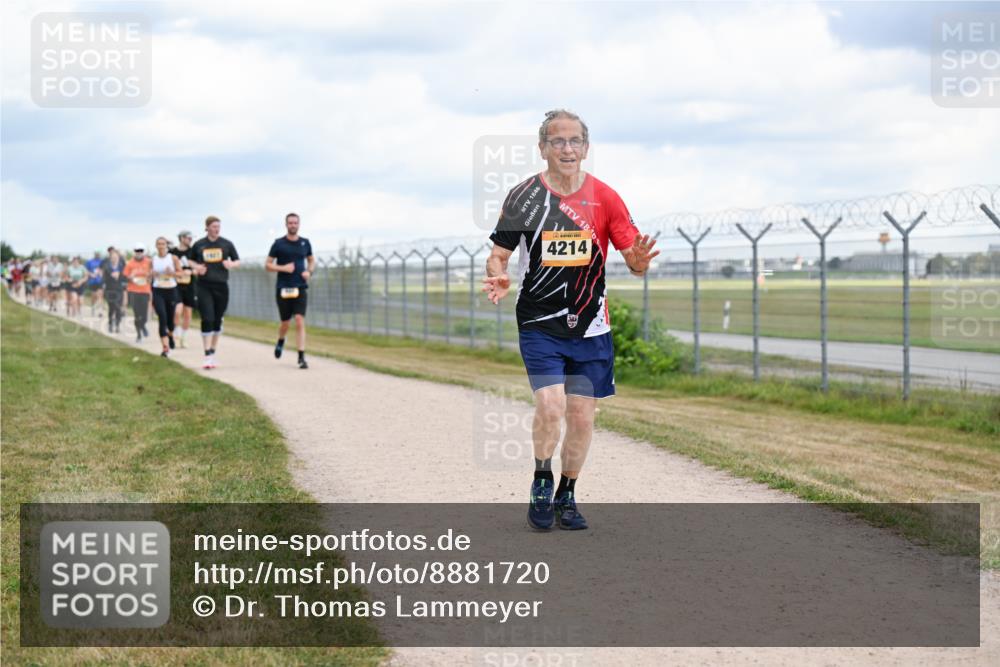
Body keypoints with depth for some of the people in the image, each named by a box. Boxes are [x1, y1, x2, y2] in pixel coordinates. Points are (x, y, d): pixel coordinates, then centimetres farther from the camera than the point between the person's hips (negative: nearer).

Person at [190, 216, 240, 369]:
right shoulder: (198, 245, 3)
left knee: (217, 320, 8)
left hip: (221, 286, 2)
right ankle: (207, 355, -11)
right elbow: (191, 260, 17)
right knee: (207, 319, -11)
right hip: (204, 286, -1)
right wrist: (197, 267, -4)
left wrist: (231, 264, -12)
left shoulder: (227, 244, 4)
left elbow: (237, 261, 10)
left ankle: (213, 352, 21)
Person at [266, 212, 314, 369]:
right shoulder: (279, 244, -1)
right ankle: (280, 341, 42)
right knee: (285, 322, 7)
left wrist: (309, 271, 0)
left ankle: (301, 357, -13)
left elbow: (311, 260, 22)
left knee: (300, 321, -12)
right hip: (283, 289, -1)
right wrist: (283, 268, -14)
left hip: (300, 287, 1)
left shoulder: (305, 243, 7)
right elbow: (268, 265, 3)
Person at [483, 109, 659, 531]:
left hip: (590, 329, 2)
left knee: (582, 417, 5)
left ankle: (566, 496, 25)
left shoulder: (604, 198, 1)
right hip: (539, 325, -2)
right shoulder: (522, 198, -2)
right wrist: (499, 279, -18)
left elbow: (635, 262, 1)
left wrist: (639, 257, -24)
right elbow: (498, 255, 4)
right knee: (551, 405, -19)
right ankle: (542, 481, 5)